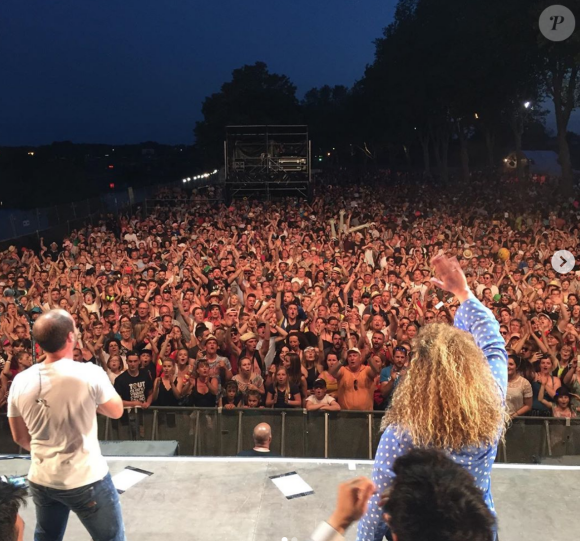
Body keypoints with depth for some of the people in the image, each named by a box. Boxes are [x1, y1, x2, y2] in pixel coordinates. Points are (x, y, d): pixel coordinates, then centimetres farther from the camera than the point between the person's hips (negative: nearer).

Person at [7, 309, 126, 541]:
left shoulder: (20, 381, -7)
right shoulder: (90, 374, -21)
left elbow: (20, 437, 6)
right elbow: (116, 411, -4)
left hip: (40, 480, 5)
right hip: (86, 479, -5)